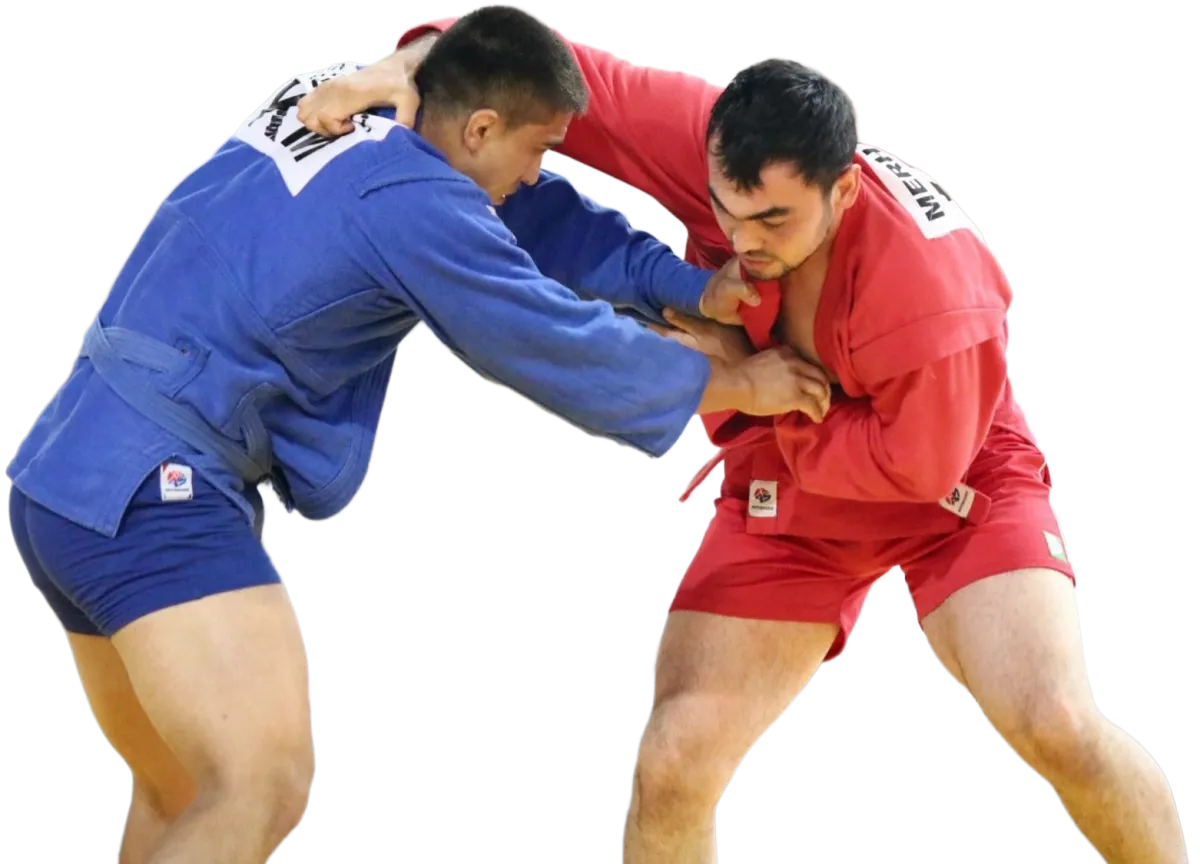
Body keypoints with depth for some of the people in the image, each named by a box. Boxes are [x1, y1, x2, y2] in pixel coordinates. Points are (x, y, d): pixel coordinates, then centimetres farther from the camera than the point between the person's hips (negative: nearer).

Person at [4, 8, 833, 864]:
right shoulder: (415, 206, -14)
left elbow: (534, 219, 19)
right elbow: (572, 351, -4)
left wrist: (690, 285, 11)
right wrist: (742, 385, 10)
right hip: (154, 489, -10)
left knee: (182, 794, 20)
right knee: (263, 789, -19)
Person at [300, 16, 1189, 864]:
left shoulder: (932, 282, -38)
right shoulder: (707, 143, -26)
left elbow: (917, 464, -26)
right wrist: (416, 63, -33)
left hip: (956, 484, -4)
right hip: (791, 501, 4)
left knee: (1058, 725, -24)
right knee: (673, 763, -6)